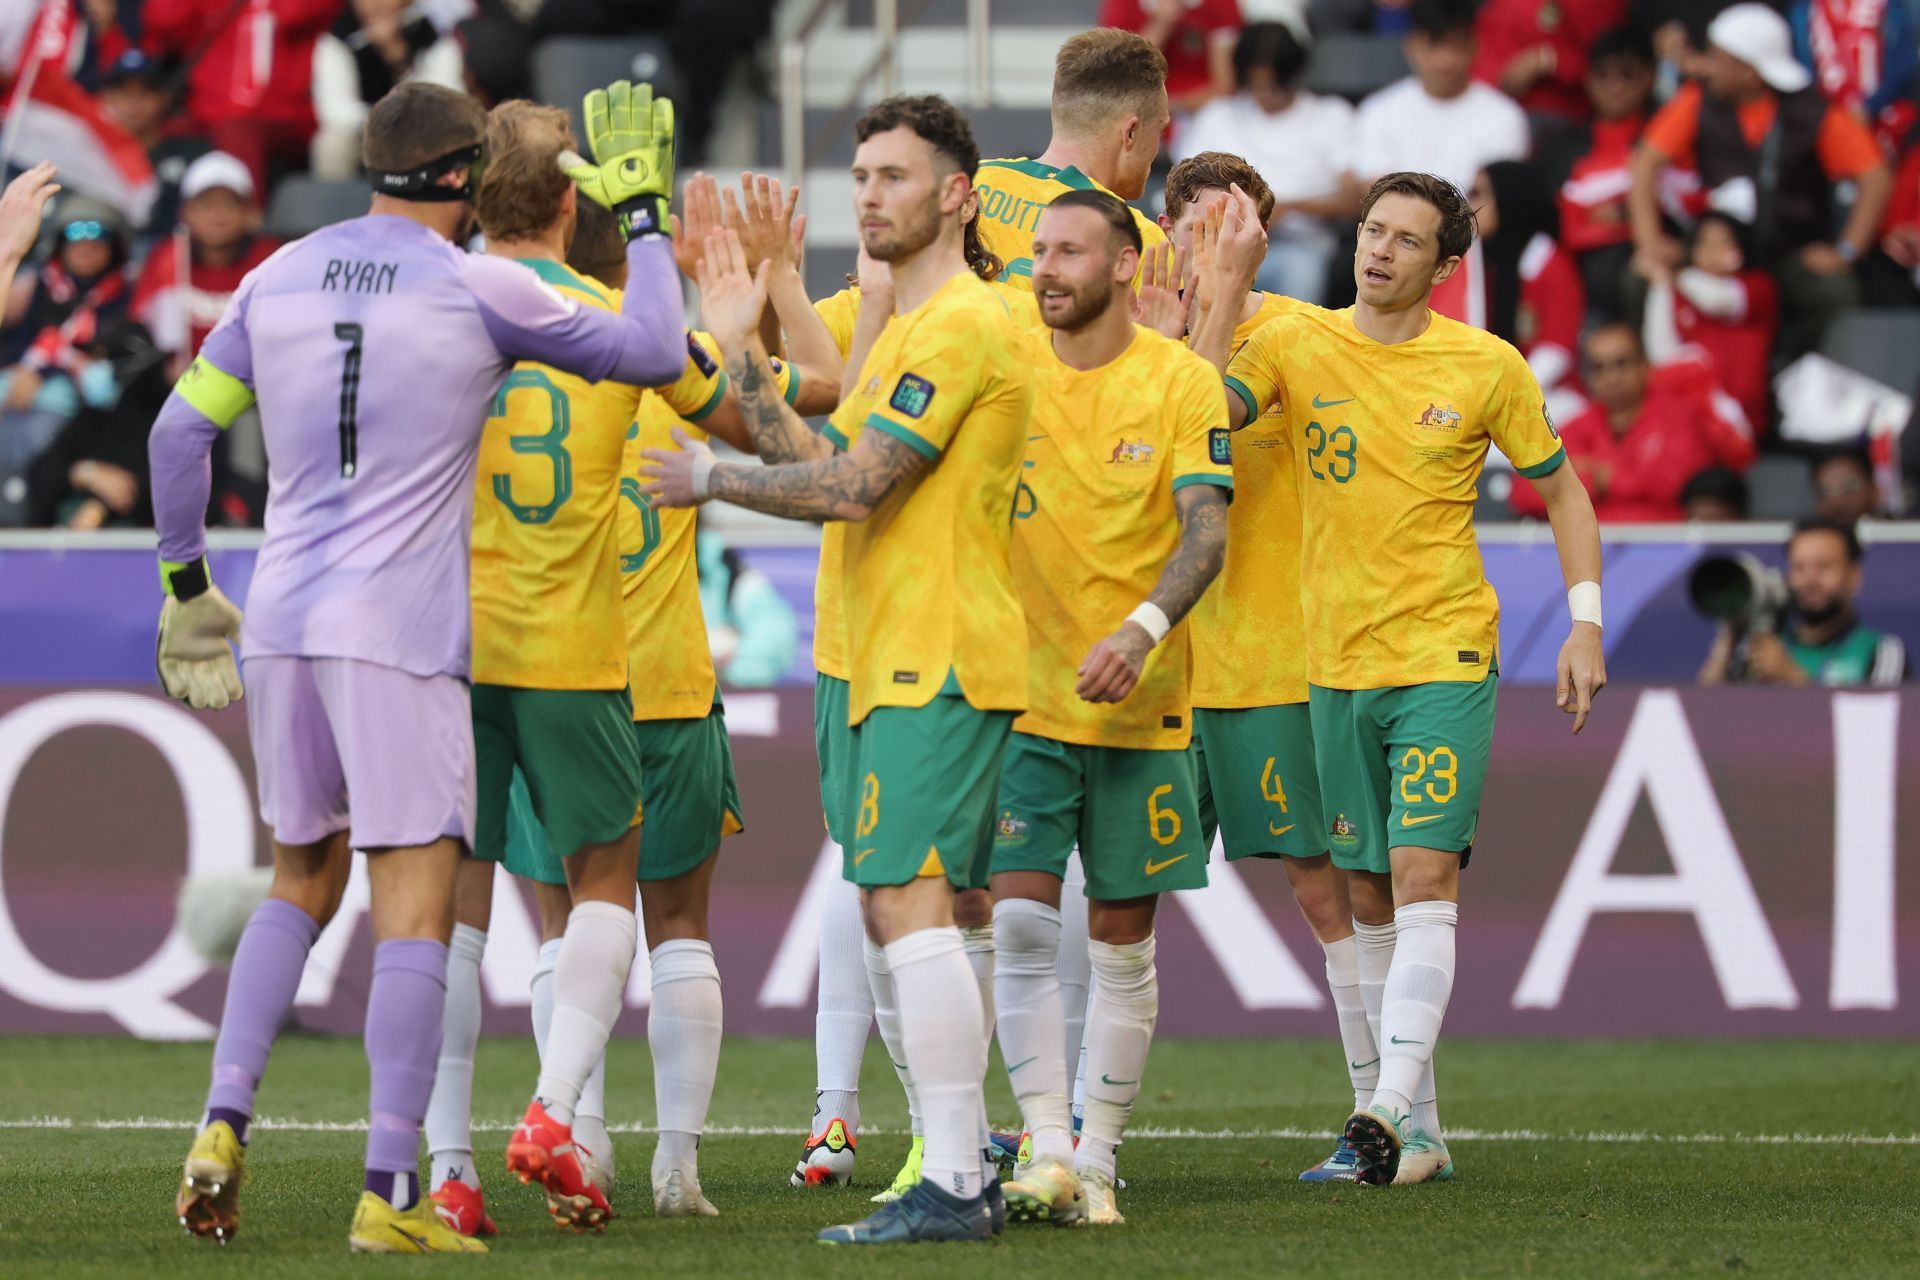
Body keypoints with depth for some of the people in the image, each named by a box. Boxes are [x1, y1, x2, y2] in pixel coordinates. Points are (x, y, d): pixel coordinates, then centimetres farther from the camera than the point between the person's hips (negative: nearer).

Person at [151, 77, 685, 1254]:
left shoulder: (280, 279, 9)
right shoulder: (478, 291, -6)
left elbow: (181, 429, 12)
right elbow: (655, 354, 1)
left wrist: (185, 584, 22)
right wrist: (645, 215, 13)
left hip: (281, 625, 6)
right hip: (399, 632, -6)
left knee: (303, 881, 21)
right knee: (417, 902, -4)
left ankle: (224, 1125, 8)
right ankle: (390, 1195, -9)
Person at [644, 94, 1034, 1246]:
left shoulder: (961, 327, -12)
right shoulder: (911, 330, 22)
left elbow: (853, 489, -16)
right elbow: (824, 463, 20)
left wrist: (710, 480, -6)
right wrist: (743, 351, 16)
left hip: (937, 662, -11)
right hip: (909, 662, 11)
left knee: (908, 900, -15)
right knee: (909, 907, 11)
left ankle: (951, 1186, -19)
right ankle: (965, 1163, 15)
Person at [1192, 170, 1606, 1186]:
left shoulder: (1488, 368, -2)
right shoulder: (1297, 345, 2)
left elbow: (1563, 491, 9)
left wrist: (1585, 625, 0)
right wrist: (1228, 290, -17)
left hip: (1446, 659, -3)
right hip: (1336, 667, 3)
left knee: (1423, 874, -17)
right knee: (1367, 899, 6)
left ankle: (1394, 1107, -24)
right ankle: (1421, 1132, 14)